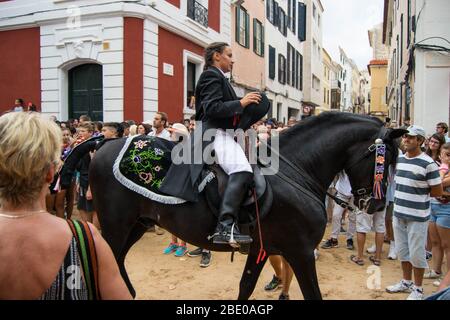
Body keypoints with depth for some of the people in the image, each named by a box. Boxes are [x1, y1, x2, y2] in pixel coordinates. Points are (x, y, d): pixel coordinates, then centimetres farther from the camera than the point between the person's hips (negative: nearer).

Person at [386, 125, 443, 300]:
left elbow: (438, 192, -11)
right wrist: (409, 192, 1)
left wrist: (418, 192, -4)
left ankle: (418, 288, 23)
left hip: (417, 217, -6)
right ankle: (406, 281, 36)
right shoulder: (399, 159, 5)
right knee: (402, 250, 18)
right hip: (398, 214, 6)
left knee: (416, 254, 5)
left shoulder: (428, 163, -15)